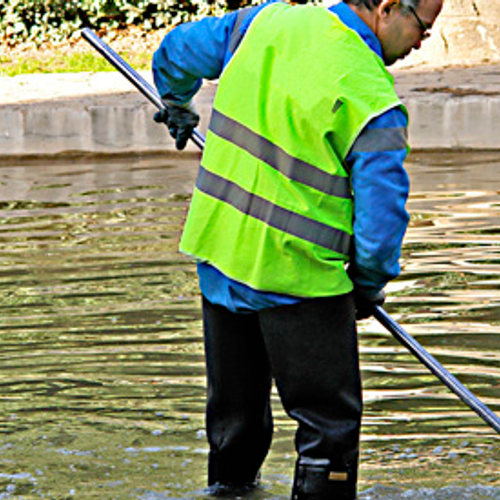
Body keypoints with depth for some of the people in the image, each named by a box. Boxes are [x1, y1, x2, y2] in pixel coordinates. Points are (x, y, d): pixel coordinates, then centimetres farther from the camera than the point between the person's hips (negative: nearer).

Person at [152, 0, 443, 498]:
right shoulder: (372, 102, -19)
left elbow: (176, 52, 14)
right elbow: (382, 212, -17)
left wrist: (177, 104, 36)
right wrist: (370, 283, 3)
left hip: (217, 248, 7)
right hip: (296, 271, -7)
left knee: (234, 402, 24)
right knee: (329, 418, 3)